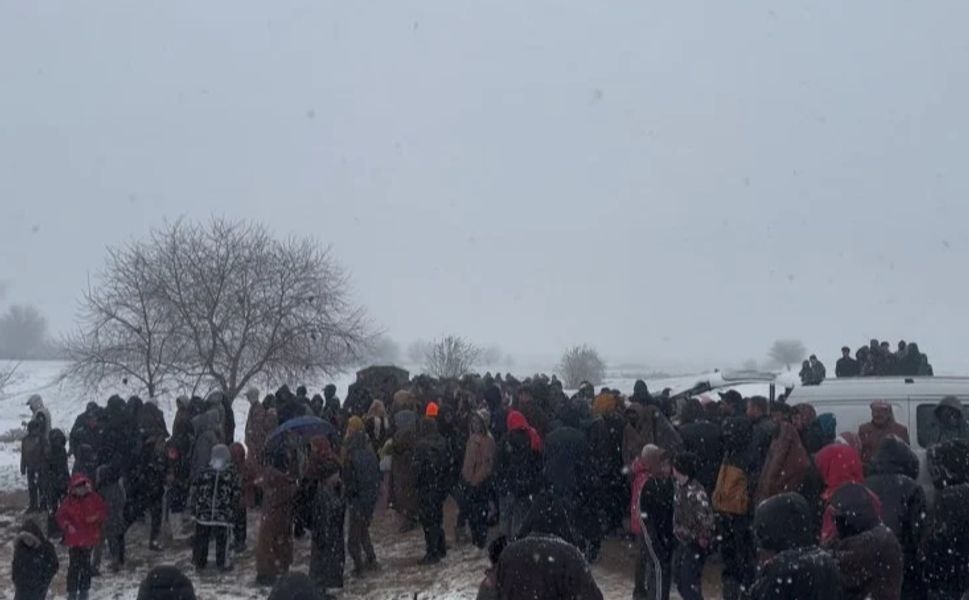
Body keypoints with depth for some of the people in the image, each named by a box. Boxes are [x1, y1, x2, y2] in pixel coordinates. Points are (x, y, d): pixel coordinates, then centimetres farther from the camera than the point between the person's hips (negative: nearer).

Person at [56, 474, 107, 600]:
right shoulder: (69, 501, -6)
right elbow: (61, 516, -1)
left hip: (89, 538, 1)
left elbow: (103, 512, 4)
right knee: (74, 566, 1)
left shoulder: (94, 498, -3)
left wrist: (96, 517, -16)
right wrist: (67, 526, -17)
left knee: (86, 565, 10)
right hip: (74, 539, -1)